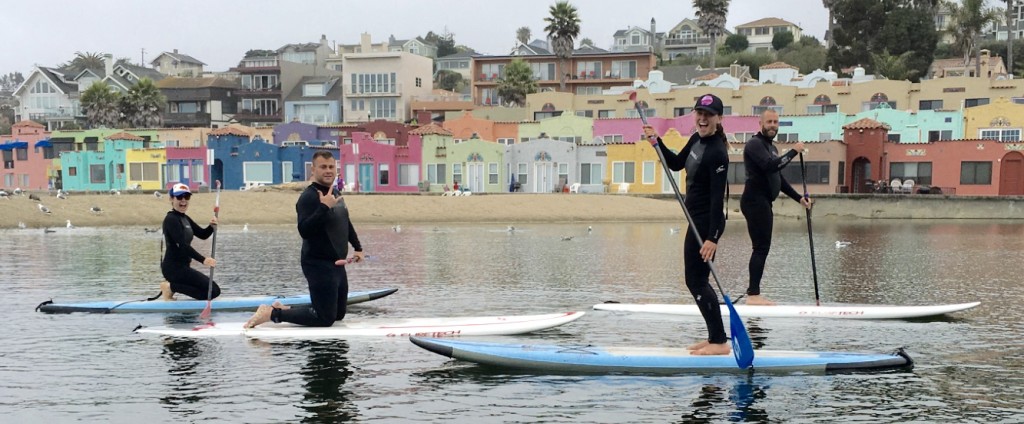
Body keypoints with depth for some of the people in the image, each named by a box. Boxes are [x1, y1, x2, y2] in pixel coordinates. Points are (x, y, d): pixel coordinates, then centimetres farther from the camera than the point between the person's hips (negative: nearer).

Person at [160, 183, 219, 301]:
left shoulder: (185, 219, 16)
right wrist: (203, 260, -31)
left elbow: (203, 235, 16)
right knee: (213, 290, -12)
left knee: (214, 291, 13)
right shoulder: (171, 219, -14)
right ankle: (171, 287, -8)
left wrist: (212, 227, -7)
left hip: (181, 267, 10)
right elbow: (182, 245, -23)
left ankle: (172, 287, 9)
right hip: (174, 267, -10)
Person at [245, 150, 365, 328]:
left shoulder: (336, 194, 13)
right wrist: (324, 207, -34)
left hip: (337, 264, 9)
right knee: (325, 318, -11)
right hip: (318, 265, -9)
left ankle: (283, 310, 22)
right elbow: (304, 230, -30)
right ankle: (273, 313, -2)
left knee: (338, 314, 16)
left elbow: (346, 224, 28)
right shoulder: (308, 197, -17)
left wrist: (358, 248, 23)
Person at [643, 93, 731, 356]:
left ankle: (720, 342, -2)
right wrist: (656, 142, 9)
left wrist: (712, 237, -27)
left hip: (707, 222, -10)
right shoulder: (696, 140, 7)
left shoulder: (717, 153, -20)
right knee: (696, 280, 13)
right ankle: (715, 338, 20)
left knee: (696, 280, -7)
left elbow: (717, 197, -23)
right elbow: (676, 164, 24)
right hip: (698, 220, 10)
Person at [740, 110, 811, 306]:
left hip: (764, 202, 10)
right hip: (755, 200, -10)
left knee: (762, 248, 10)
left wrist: (799, 198, 19)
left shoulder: (771, 147, 22)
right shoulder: (755, 144, -9)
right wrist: (794, 152, -17)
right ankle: (753, 294, -15)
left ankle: (753, 293, 12)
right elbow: (770, 166, -25)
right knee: (761, 247, -13)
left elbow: (779, 179, 25)